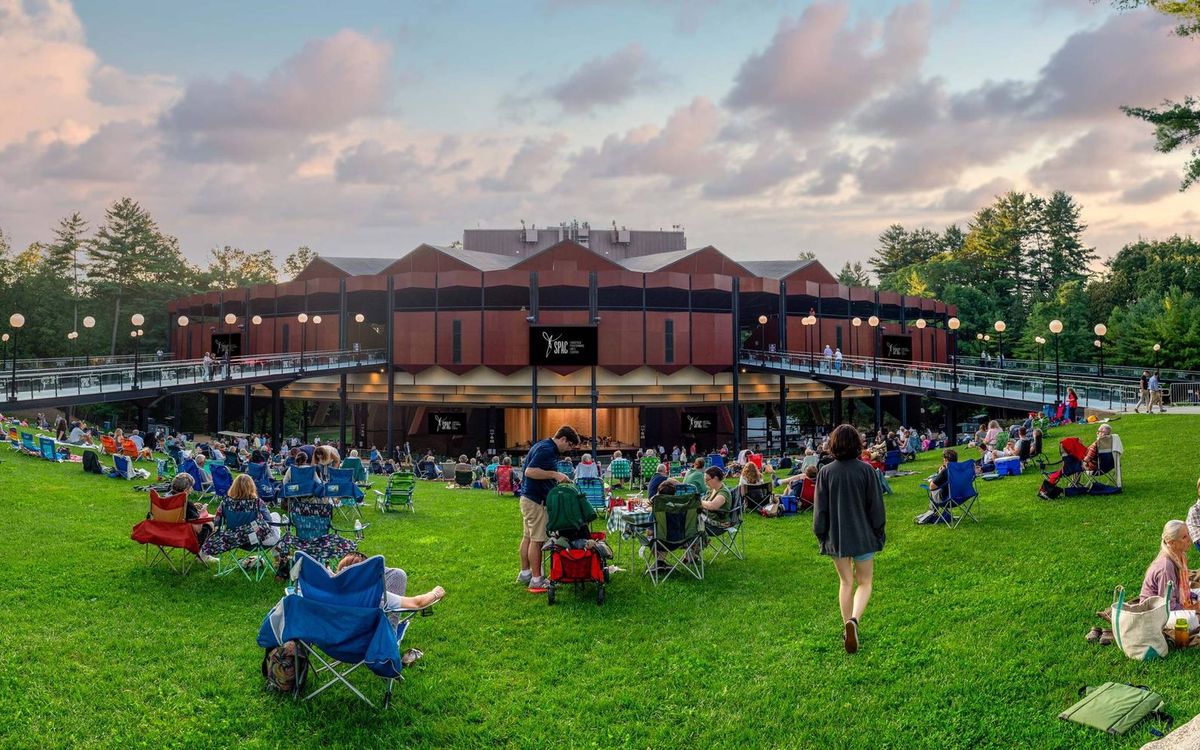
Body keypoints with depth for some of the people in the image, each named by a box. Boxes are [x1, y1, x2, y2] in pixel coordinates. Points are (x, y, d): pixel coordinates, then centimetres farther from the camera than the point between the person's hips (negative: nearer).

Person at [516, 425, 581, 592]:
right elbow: (530, 471, -27)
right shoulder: (546, 450, -19)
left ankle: (525, 573, 24)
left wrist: (556, 478, 16)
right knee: (537, 539, -6)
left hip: (529, 498, 11)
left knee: (528, 537, 16)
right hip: (536, 500, -11)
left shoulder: (545, 446, 13)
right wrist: (555, 474, -26)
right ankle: (536, 580, -1)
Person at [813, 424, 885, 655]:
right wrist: (879, 532, 8)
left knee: (845, 581, 17)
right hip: (863, 536, -1)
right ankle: (854, 620, -14)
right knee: (865, 582, 10)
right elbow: (876, 506, -5)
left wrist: (821, 535, 10)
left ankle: (848, 627, 18)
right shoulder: (866, 470, -10)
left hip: (836, 537, 2)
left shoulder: (825, 472, -7)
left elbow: (820, 509, -2)